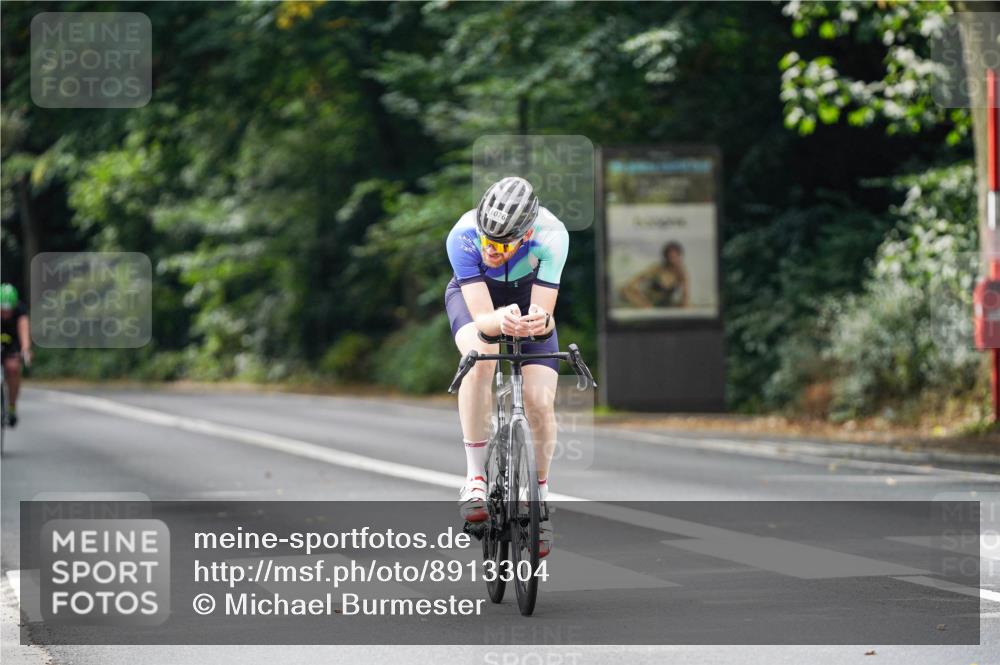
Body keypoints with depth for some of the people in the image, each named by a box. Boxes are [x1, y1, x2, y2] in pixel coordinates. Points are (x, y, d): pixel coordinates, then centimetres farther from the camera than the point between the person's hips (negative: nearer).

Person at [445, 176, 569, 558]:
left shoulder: (550, 236, -36)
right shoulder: (463, 236, -37)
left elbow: (547, 317, -36)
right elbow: (481, 319, -40)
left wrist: (541, 322, -59)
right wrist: (501, 321, -62)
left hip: (528, 299, 1)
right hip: (474, 296, -1)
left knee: (540, 401, -14)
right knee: (481, 356, -34)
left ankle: (540, 500, 10)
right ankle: (475, 479, -26)